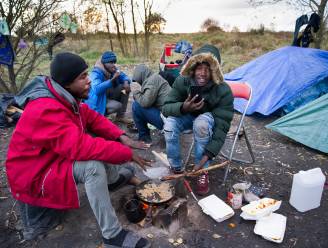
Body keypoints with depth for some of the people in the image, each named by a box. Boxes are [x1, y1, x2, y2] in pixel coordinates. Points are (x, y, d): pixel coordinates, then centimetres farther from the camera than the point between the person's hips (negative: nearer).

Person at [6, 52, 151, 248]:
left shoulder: (66, 97, -4)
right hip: (35, 174, -9)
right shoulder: (46, 110, -32)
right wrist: (126, 153, -32)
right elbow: (81, 146, -40)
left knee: (108, 140, 0)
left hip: (59, 156, 9)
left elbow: (93, 118, 0)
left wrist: (121, 137, -15)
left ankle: (113, 180, 22)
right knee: (93, 166, -33)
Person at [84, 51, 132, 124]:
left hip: (108, 96, 8)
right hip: (98, 100, -8)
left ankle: (120, 116, -1)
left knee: (126, 87, -5)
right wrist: (112, 79, -49)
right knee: (118, 106, -30)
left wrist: (126, 82, -19)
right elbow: (97, 89, -45)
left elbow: (124, 76, 6)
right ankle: (100, 114, 1)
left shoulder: (113, 70, -5)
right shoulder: (96, 73, -27)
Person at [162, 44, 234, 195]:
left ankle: (202, 172, -19)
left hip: (209, 119, -2)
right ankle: (176, 168, -11)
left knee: (201, 122, -38)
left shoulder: (223, 91, -30)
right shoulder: (182, 81, -23)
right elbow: (166, 107, -21)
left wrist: (207, 155, -40)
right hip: (187, 116, 2)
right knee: (169, 124, -30)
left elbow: (222, 126, -31)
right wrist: (183, 107, -45)